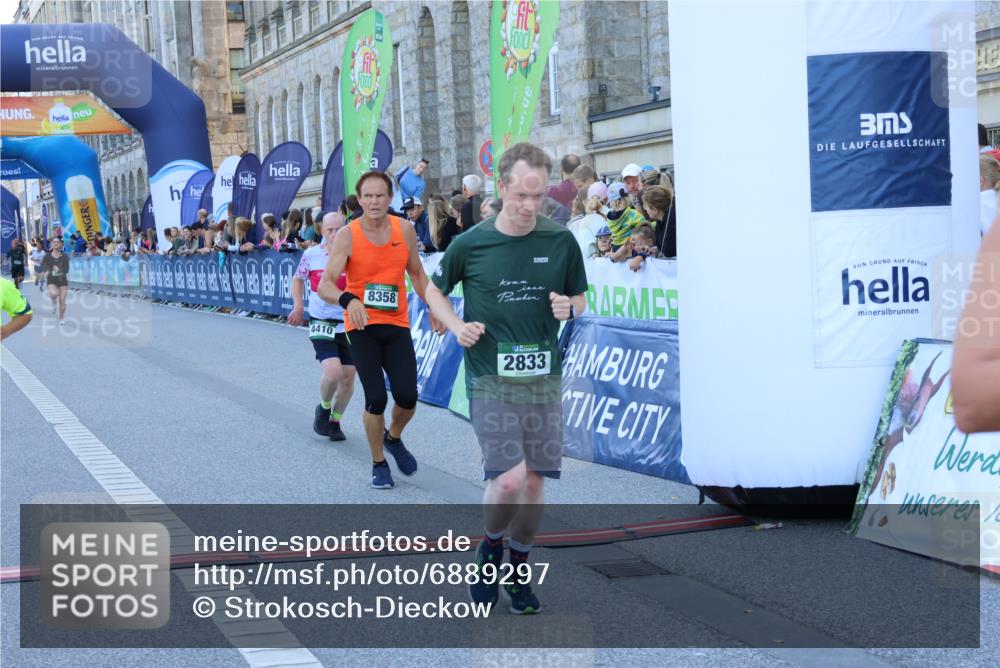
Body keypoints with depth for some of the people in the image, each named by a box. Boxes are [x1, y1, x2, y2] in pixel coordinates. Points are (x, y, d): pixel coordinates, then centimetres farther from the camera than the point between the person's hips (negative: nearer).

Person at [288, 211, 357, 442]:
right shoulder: (311, 254, -4)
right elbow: (298, 279, 15)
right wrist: (298, 305, 5)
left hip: (349, 324, 1)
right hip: (322, 323, -1)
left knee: (348, 378, 5)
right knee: (333, 372, -20)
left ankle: (335, 421, 29)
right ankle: (324, 408, 11)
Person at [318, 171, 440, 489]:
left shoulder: (404, 230, 1)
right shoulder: (347, 236, -11)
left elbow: (417, 274, 16)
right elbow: (325, 286, -18)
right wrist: (348, 300, -38)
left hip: (397, 325, 3)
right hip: (362, 326, -3)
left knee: (407, 397, -5)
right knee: (376, 399, -7)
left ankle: (393, 438, 29)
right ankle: (379, 463, 15)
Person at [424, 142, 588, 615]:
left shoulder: (561, 242, 1)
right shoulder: (470, 244, -4)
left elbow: (579, 299, 14)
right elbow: (434, 290, 13)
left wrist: (568, 308, -9)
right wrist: (457, 327, -4)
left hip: (543, 378, 3)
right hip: (490, 379, -3)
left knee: (534, 479, 7)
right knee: (509, 479, -15)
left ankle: (519, 567, 27)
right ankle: (491, 547, 15)